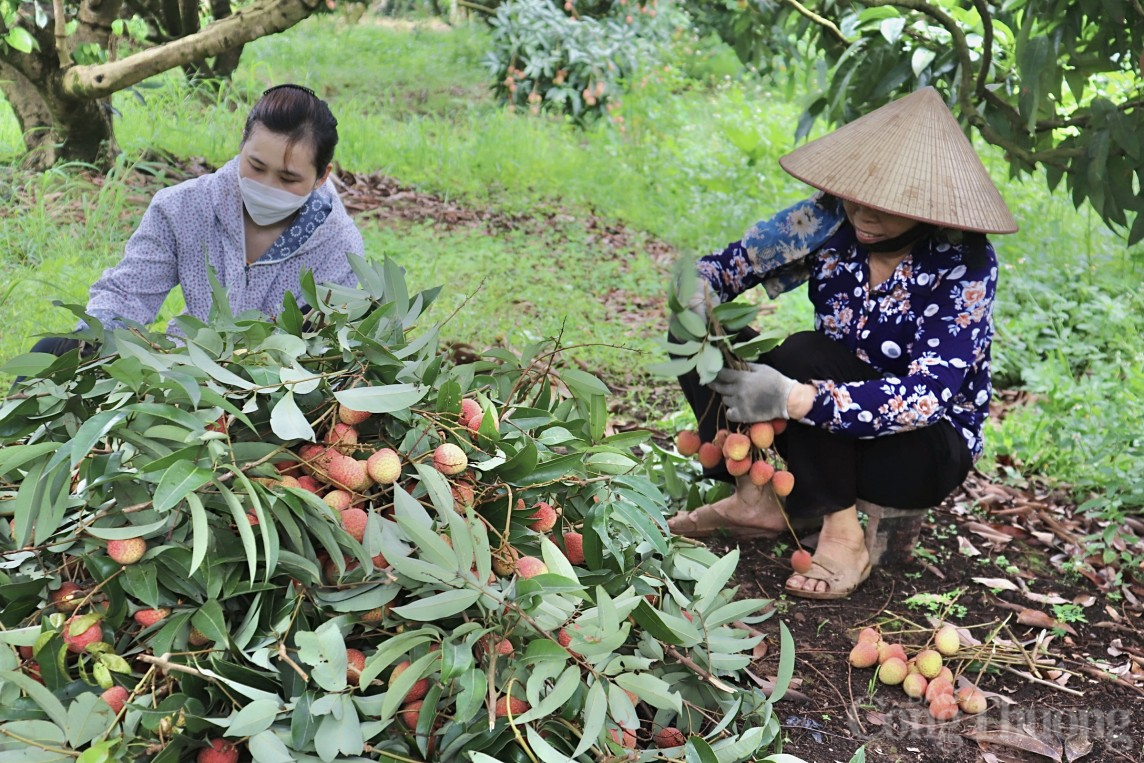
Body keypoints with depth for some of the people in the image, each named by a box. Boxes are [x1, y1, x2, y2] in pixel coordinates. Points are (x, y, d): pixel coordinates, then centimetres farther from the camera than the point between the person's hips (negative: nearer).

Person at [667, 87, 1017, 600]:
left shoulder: (963, 264, -22)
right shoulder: (830, 221, -10)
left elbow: (928, 397, -32)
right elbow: (717, 269, -6)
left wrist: (796, 399, -44)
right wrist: (696, 319, -31)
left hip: (927, 449, -5)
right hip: (829, 439, 5)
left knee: (805, 355, -32)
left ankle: (844, 534, -20)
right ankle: (756, 498, -15)